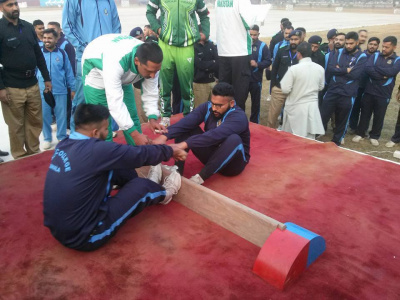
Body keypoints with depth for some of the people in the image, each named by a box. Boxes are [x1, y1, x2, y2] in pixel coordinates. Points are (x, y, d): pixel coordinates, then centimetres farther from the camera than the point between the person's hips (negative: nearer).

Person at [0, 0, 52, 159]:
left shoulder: (28, 27, 10)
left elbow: (38, 54, 15)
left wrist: (46, 78, 13)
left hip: (32, 85, 5)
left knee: (35, 122, 13)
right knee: (16, 126, 5)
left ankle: (34, 152, 27)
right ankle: (19, 157, 18)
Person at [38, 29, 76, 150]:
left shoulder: (62, 53, 0)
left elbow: (69, 72, 5)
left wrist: (72, 88, 6)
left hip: (60, 90, -1)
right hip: (42, 91, 1)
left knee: (61, 115, 8)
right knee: (45, 115, 8)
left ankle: (62, 137, 22)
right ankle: (47, 138, 21)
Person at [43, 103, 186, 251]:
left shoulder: (64, 144, -1)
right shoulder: (95, 150, -25)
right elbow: (140, 155, -13)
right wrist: (170, 150, 6)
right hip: (82, 237, -7)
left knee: (114, 167, 8)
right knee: (141, 186, -2)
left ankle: (150, 187, 31)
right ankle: (164, 194, 30)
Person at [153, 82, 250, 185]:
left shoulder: (239, 117, -25)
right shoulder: (208, 107, -8)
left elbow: (215, 135, -43)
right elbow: (186, 121, -24)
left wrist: (184, 144, -52)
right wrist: (164, 137, -41)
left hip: (233, 161, -5)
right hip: (211, 154, 5)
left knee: (234, 139, -38)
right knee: (186, 127, -11)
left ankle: (199, 178, -32)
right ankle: (177, 171, -23)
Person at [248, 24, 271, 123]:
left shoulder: (263, 46, -1)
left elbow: (268, 61, -4)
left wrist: (257, 64, -19)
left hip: (256, 79, -1)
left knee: (255, 102, 10)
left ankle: (254, 123, 23)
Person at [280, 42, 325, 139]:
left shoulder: (294, 69, -16)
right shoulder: (320, 68, -1)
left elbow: (285, 89, -14)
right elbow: (320, 87, 12)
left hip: (296, 107, -4)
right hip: (312, 107, 4)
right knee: (309, 137, 12)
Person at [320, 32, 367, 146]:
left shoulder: (362, 57, -2)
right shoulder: (339, 52, 7)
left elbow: (355, 74, -16)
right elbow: (330, 68, -6)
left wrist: (339, 70, -8)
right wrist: (346, 70, -14)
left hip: (347, 95, -2)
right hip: (332, 91, 2)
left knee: (342, 121, 11)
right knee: (322, 117, 4)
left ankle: (336, 142, 26)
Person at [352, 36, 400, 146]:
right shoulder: (375, 55, 4)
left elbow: (391, 72, -20)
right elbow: (367, 68, -14)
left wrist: (375, 68, -13)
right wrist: (383, 76, -19)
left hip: (384, 94, -1)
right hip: (369, 91, 1)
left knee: (379, 116, 9)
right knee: (365, 113, 11)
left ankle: (374, 136, 25)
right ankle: (360, 133, 25)